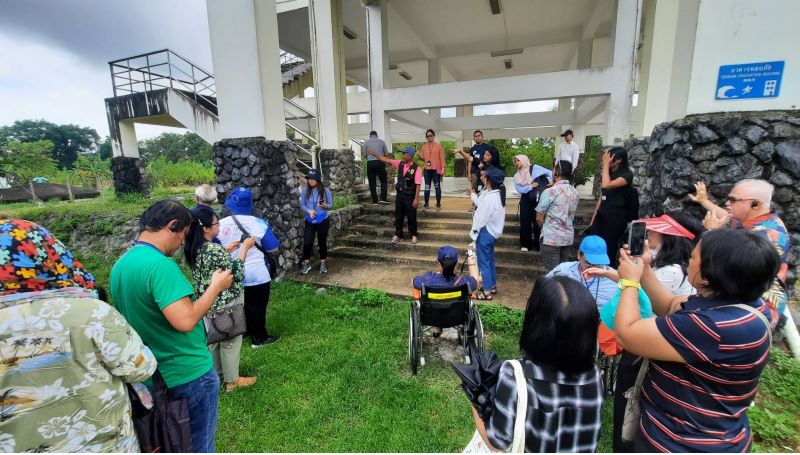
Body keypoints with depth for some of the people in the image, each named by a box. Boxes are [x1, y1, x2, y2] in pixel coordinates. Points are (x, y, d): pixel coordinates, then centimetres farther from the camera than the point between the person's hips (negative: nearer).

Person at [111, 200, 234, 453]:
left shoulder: (120, 264, 3)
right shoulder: (160, 265, -27)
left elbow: (142, 314, 13)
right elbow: (185, 321, -33)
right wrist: (216, 286, -21)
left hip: (154, 374, 9)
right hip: (188, 373, -8)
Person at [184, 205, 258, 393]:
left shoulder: (193, 248, -3)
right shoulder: (215, 249, -29)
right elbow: (237, 273, -20)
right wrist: (244, 248, -15)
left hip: (208, 303, 8)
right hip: (226, 303, -8)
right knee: (230, 341, 10)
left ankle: (217, 372, 44)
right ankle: (232, 380, 27)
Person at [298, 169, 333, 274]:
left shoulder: (325, 190, -10)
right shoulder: (304, 190, -7)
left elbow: (330, 204, -2)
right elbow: (302, 204, 0)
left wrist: (325, 206, -24)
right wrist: (309, 210, -18)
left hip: (323, 221, -1)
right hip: (309, 221, 1)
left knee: (322, 242, 10)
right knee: (307, 243, -4)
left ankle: (323, 263, 29)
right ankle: (306, 263, 19)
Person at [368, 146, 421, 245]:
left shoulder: (416, 168, -14)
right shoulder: (400, 164, 3)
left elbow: (418, 185, -16)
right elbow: (387, 160, 6)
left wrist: (416, 199, -18)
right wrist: (374, 154, 2)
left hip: (410, 196, -6)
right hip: (400, 194, 6)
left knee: (411, 217, 5)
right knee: (398, 216, 12)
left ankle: (413, 236, 21)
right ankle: (398, 235, 23)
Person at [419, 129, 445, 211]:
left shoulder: (438, 145, 1)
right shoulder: (424, 146, 10)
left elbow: (442, 158, -2)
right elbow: (423, 158, 13)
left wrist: (442, 168, -10)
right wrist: (420, 155, -8)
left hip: (436, 169, -3)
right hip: (427, 169, 3)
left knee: (437, 187, 3)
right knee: (427, 187, 6)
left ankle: (438, 204, 9)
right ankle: (426, 204, 12)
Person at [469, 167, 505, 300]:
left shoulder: (490, 198, -27)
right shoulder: (494, 193, 4)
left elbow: (482, 217, -21)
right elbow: (481, 205, 15)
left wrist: (474, 231, -9)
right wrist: (473, 195, 28)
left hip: (485, 232, -10)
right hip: (491, 231, 10)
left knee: (484, 262, 1)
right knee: (490, 260, 20)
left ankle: (487, 292, 12)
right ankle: (492, 286, 34)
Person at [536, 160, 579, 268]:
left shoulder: (550, 192, -13)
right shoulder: (575, 192, 6)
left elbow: (539, 218, -7)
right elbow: (570, 215, 13)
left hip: (551, 238, -6)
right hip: (568, 237, 6)